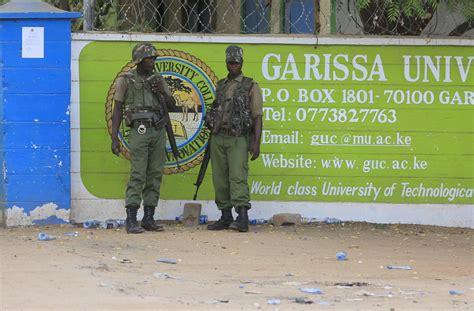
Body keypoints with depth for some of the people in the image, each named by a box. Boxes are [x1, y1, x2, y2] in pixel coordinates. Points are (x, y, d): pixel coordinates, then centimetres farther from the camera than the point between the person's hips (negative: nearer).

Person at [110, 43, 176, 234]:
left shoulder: (158, 80, 14)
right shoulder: (126, 80, 2)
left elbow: (172, 106, 15)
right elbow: (117, 110, 1)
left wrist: (163, 92, -6)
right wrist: (114, 138, -6)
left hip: (158, 132, 5)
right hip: (139, 131, -5)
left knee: (155, 175, 4)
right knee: (138, 175, -11)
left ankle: (149, 219, 10)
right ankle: (131, 221, -12)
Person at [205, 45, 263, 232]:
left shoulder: (250, 87, 1)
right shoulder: (220, 86, 17)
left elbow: (257, 117, -4)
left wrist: (256, 143, -13)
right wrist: (211, 139, 16)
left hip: (238, 139, -6)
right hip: (218, 138, 6)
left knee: (238, 177, -15)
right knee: (220, 179, 5)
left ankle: (242, 218, -21)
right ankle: (225, 217, 12)